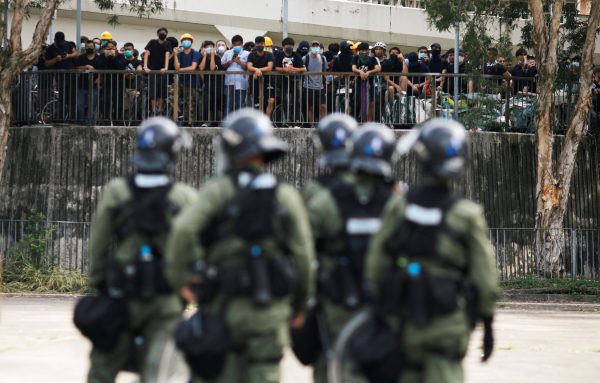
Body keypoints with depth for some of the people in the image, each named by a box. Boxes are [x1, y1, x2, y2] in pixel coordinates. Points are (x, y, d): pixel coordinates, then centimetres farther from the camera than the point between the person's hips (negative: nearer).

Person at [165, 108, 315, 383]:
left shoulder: (217, 192, -4)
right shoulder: (285, 196, 2)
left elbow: (183, 231, -18)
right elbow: (303, 255, 1)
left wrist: (179, 279, -6)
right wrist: (300, 305, 12)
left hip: (224, 306, -1)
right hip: (270, 309, 1)